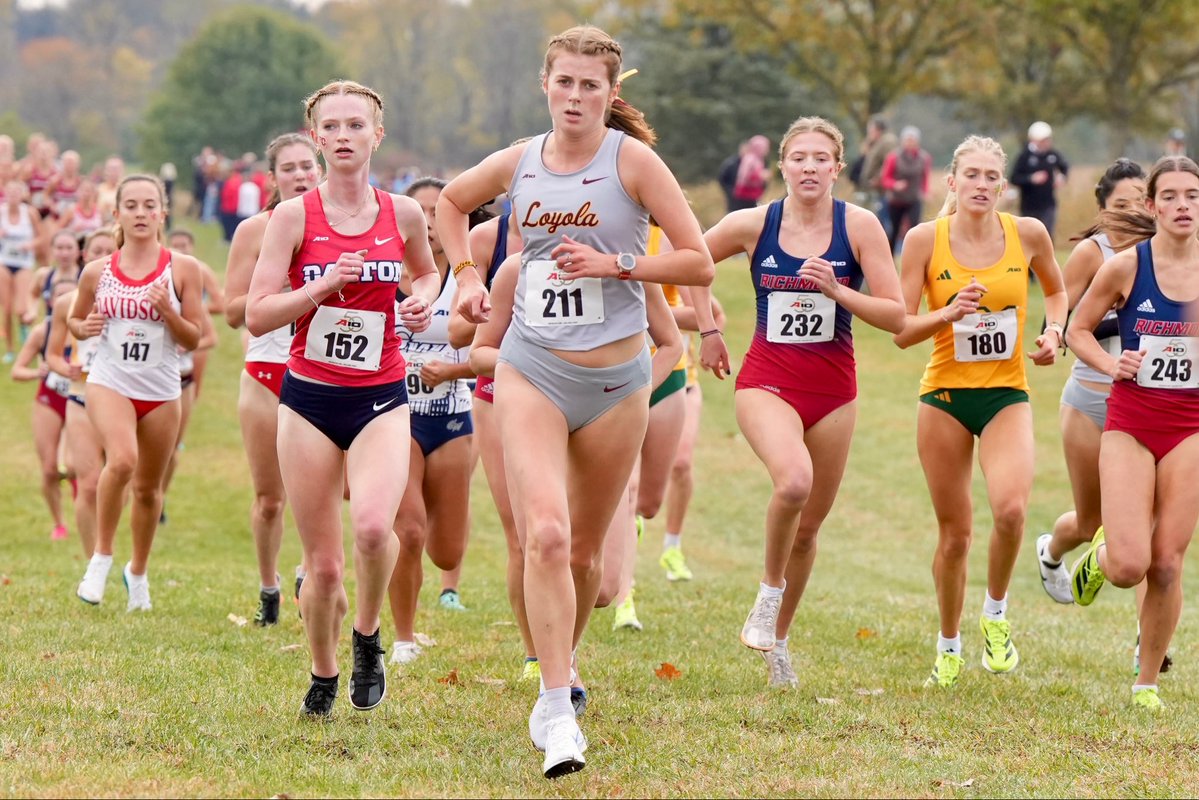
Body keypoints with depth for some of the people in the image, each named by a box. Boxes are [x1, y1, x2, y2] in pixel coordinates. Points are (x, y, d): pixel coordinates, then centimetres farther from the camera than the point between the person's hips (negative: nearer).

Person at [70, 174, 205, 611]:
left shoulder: (182, 268, -2)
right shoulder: (98, 272, 2)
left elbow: (193, 339, 0)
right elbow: (74, 319, 17)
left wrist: (167, 310, -18)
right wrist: (84, 327, -6)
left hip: (161, 391, 1)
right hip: (110, 382, -1)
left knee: (148, 488, 11)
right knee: (121, 460, -29)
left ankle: (138, 571, 35)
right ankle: (101, 556, -11)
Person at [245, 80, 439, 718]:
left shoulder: (403, 215, 4)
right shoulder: (293, 217, -3)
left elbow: (428, 271, 25)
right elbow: (257, 316, -7)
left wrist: (424, 300, 4)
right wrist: (322, 285, -19)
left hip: (381, 399, 1)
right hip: (309, 397, 0)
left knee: (373, 526, -26)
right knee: (323, 563, 1)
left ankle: (367, 639, 2)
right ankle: (323, 678, 27)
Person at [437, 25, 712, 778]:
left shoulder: (632, 160, -7)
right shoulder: (518, 164, 3)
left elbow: (699, 262, -10)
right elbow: (451, 202, 25)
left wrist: (615, 264, -19)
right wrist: (469, 276, 12)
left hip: (616, 379, -1)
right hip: (533, 371, 1)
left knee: (584, 549, 11)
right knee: (545, 533, -18)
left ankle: (563, 667, 38)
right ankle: (557, 711, -18)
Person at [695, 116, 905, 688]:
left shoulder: (859, 226, -6)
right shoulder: (753, 225, -4)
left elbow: (896, 316, -8)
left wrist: (838, 292, -21)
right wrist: (707, 331, 11)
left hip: (833, 389, 2)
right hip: (766, 381, -2)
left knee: (808, 525, 9)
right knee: (794, 480, -31)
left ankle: (777, 640, 30)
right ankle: (769, 593, -6)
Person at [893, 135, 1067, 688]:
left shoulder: (1028, 234, -1)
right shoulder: (925, 239, -6)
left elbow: (1055, 290, 19)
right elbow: (901, 330, -6)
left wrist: (1054, 333, 1)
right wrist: (948, 313, -23)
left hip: (1006, 394, 0)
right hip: (945, 395, 0)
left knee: (1010, 508, -25)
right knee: (955, 532, 6)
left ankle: (996, 614, 2)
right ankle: (948, 647, 28)